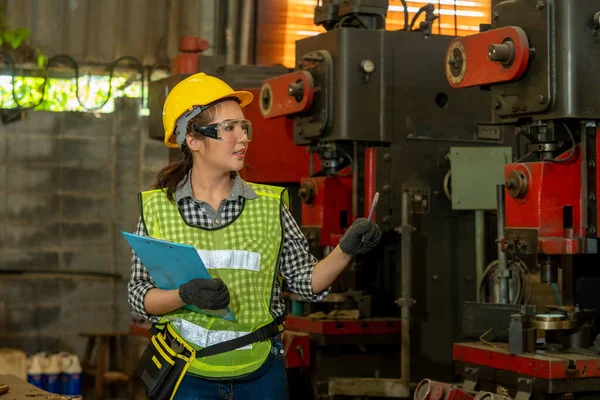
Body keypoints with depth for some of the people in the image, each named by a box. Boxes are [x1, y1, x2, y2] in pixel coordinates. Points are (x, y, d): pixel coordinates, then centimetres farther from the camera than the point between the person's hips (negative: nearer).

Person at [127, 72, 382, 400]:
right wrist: (185, 295, -22)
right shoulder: (156, 208, -5)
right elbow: (140, 296, -4)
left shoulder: (270, 205, -3)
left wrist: (346, 249, -19)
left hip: (259, 373, 2)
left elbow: (307, 281, -2)